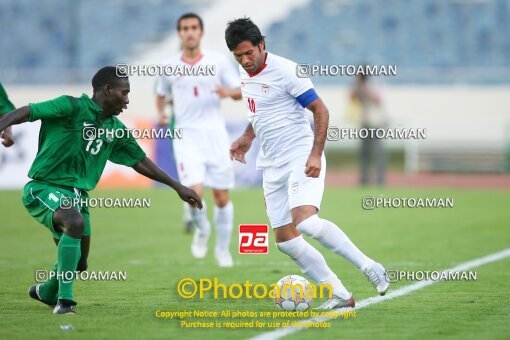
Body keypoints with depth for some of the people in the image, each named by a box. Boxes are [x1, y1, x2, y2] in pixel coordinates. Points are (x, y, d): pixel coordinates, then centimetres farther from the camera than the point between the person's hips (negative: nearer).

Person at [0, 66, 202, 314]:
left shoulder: (115, 129, 11)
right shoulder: (72, 107, -12)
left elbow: (140, 162, 22)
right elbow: (26, 112, -18)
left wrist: (177, 186, 23)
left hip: (77, 194, 8)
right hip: (44, 188, -8)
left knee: (78, 264, 10)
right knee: (76, 222, -36)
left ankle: (45, 292, 44)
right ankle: (64, 301, -30)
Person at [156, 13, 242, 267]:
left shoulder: (218, 61, 2)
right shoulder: (170, 66, 5)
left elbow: (240, 92, 6)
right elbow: (161, 94, 22)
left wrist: (229, 92, -16)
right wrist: (161, 112, 1)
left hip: (215, 134, 1)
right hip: (186, 136, 0)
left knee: (221, 197, 3)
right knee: (195, 193, -18)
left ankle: (222, 249, 22)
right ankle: (201, 229, 14)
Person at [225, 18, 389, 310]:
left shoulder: (285, 71, -14)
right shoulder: (244, 74, 10)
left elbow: (321, 110, -13)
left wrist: (316, 155, -20)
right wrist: (247, 138, 22)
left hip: (301, 158, -8)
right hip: (272, 166, 8)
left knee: (305, 221, -29)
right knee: (284, 238, 0)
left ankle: (369, 267, -17)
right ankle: (340, 295, 4)